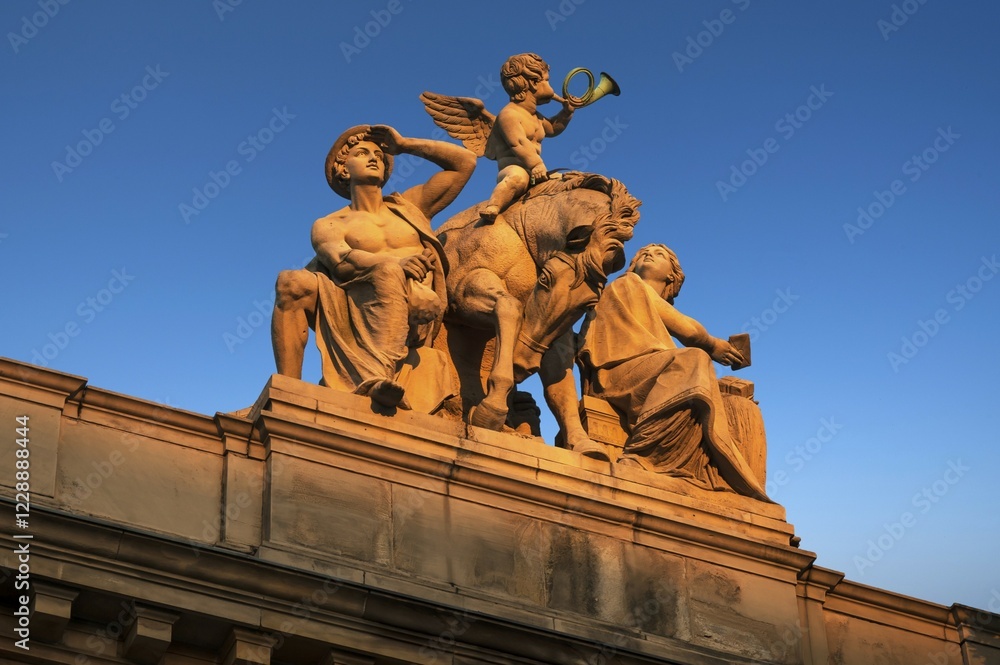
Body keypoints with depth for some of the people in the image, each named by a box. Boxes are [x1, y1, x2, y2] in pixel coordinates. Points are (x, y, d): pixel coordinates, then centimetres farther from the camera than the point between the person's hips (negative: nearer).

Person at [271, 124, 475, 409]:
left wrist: (404, 144, 27)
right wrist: (394, 261, -23)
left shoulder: (409, 207, 29)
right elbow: (339, 259, -5)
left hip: (411, 306, 0)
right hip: (353, 311, 0)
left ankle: (378, 378, -59)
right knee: (290, 283, -25)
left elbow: (465, 162, 26)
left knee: (387, 275, -35)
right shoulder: (329, 225, 19)